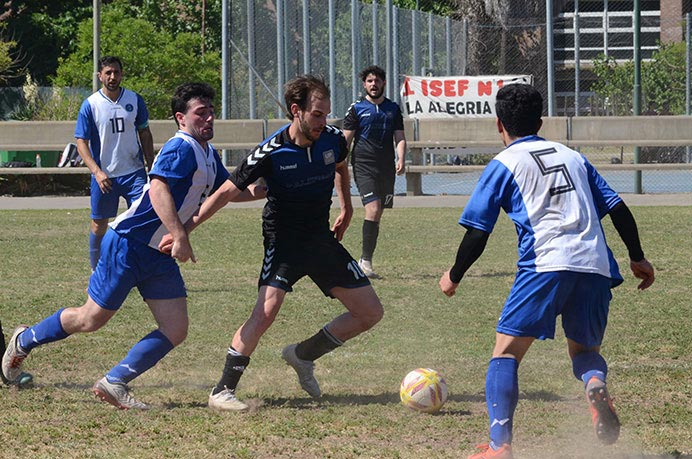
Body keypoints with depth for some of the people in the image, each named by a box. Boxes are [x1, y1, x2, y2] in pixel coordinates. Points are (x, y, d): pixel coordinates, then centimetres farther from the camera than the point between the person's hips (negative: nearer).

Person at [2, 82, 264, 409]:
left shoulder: (208, 155, 13)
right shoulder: (181, 148, -17)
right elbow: (158, 189, -33)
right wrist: (179, 236, -42)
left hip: (160, 256, 9)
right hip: (128, 244, -9)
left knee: (175, 331, -4)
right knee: (91, 319, 2)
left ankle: (114, 383, 2)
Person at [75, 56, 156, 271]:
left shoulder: (135, 100, 2)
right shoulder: (90, 105, -6)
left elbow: (144, 134, 13)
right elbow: (81, 142, -6)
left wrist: (151, 167, 10)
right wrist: (97, 171, -18)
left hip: (134, 172, 1)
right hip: (104, 176, -1)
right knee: (99, 223, 8)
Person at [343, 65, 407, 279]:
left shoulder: (393, 109, 13)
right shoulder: (356, 108, 3)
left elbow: (400, 138, 12)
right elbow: (345, 140, 3)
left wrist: (401, 160, -7)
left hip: (386, 167, 4)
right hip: (363, 165, -4)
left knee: (378, 215, 5)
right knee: (373, 209, -19)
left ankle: (365, 260, 14)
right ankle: (366, 260, -17)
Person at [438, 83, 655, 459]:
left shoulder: (504, 164, 10)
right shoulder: (572, 157, 24)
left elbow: (477, 233, 5)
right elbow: (617, 208, 17)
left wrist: (454, 277, 19)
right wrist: (638, 258, 25)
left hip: (545, 266, -4)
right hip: (595, 268, 4)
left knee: (506, 353, 3)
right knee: (585, 350, 22)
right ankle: (595, 384, -15)